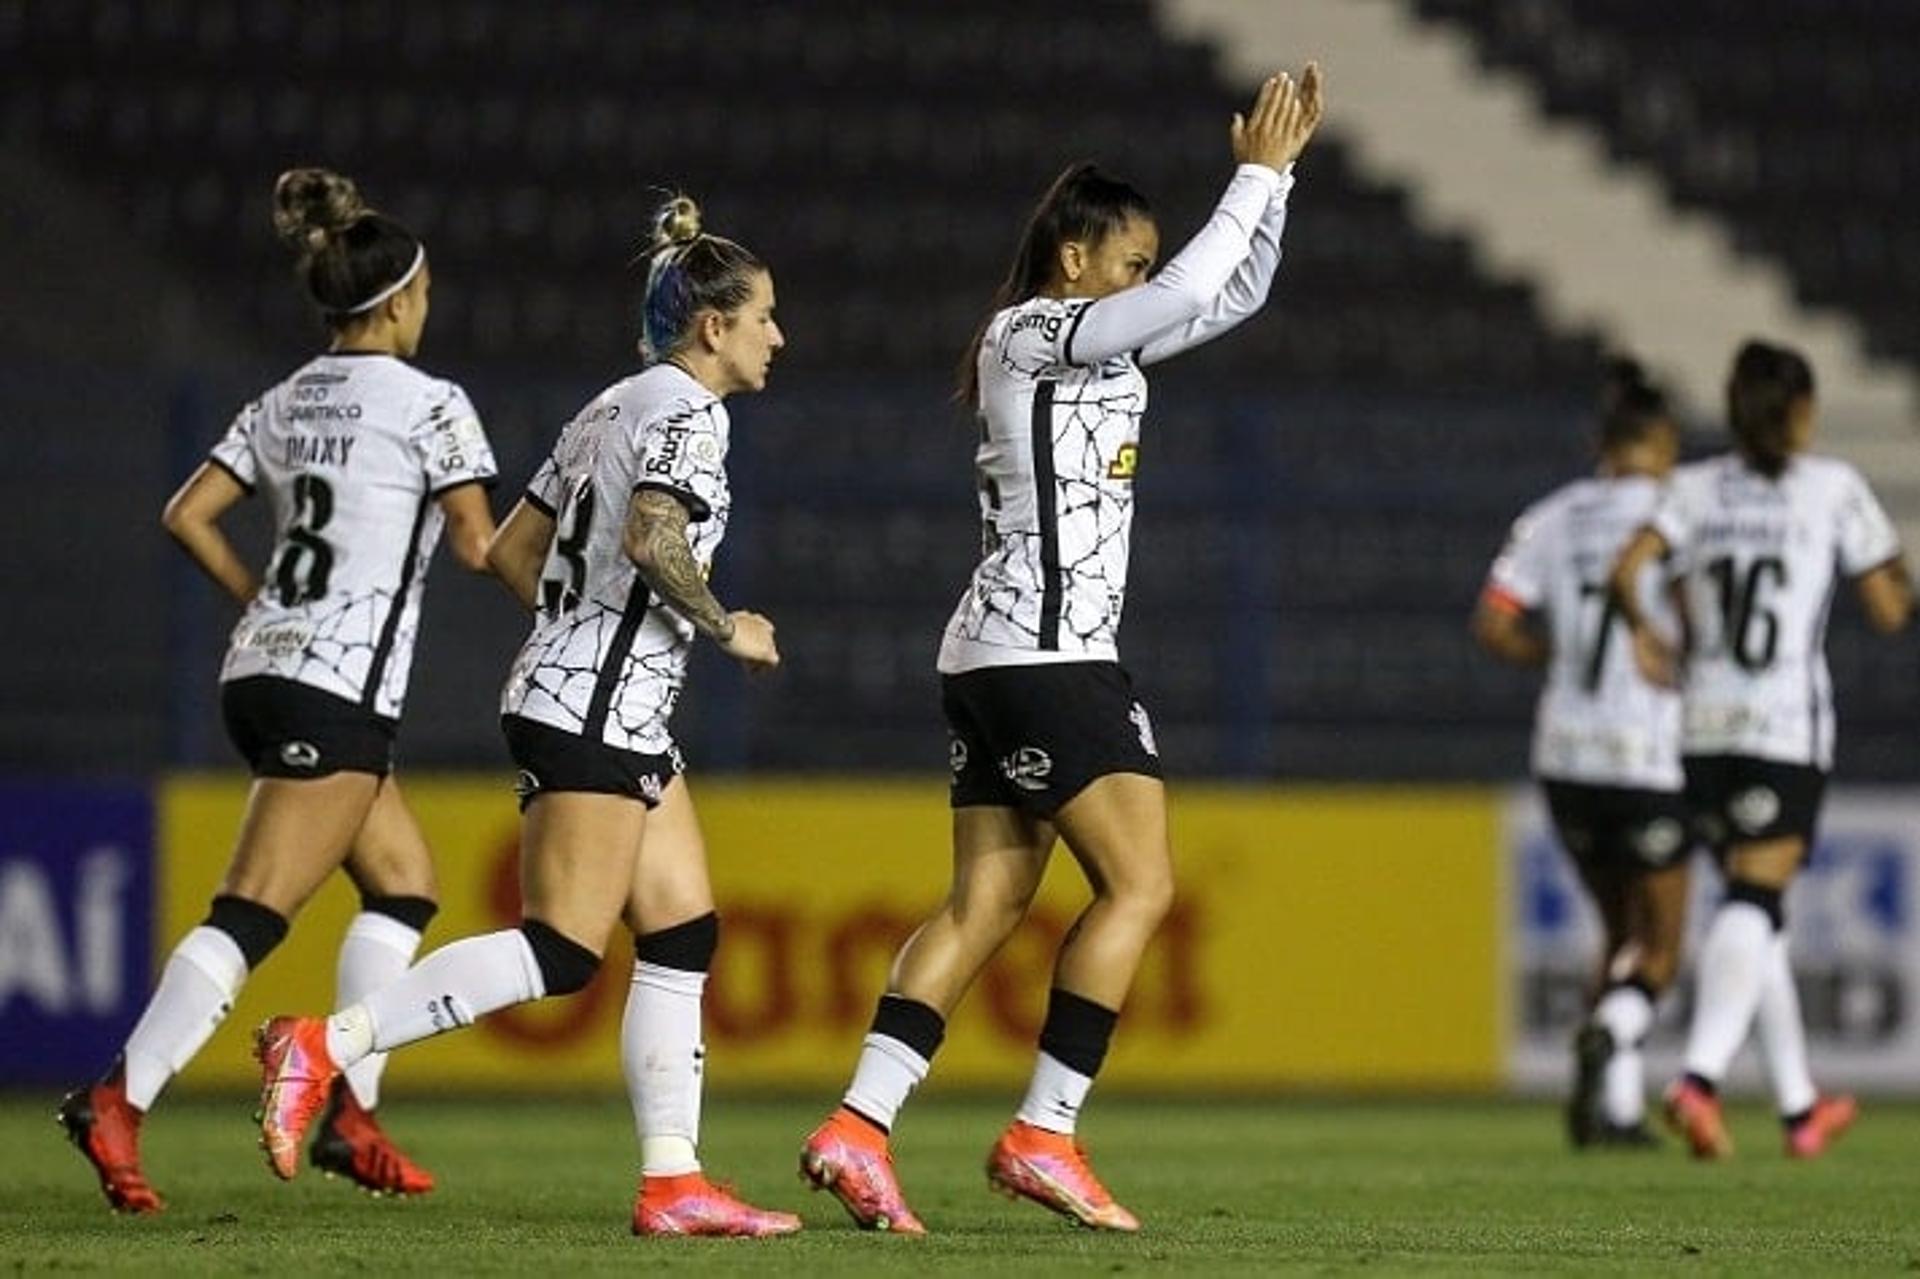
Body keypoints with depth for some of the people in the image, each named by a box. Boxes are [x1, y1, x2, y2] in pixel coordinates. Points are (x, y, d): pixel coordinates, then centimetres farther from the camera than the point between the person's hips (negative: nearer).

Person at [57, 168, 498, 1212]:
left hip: (262, 667, 8)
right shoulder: (428, 404, -7)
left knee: (404, 882, 19)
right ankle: (117, 1099, -23)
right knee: (253, 913, -12)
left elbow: (187, 516, 9)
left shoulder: (283, 403, 13)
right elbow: (478, 546, -5)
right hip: (340, 688, -8)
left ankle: (351, 1115, 14)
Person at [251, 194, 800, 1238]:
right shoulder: (687, 411, -9)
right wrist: (723, 628, -14)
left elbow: (511, 550, 19)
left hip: (620, 720, 10)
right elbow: (652, 539, -27)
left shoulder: (615, 407, 18)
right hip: (597, 713, -10)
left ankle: (673, 1183, 5)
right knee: (562, 950, -13)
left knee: (683, 935, 7)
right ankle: (323, 1047, -15)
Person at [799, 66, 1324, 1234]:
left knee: (988, 903, 3)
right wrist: (1257, 175, -10)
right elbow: (1191, 294, -20)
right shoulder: (1031, 335, -8)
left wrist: (1274, 174, 14)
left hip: (999, 658, 10)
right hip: (1046, 651, -10)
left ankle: (858, 1129, -5)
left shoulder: (1088, 343, 20)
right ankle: (1043, 1136, -10)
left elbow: (1231, 297, 24)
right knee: (1140, 883, -9)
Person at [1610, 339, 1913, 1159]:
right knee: (1755, 906, -11)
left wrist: (1642, 632, 10)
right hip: (1787, 726, -4)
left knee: (1755, 905, 15)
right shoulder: (1833, 488, 1)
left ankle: (1799, 1106, 22)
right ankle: (1699, 1079, -32)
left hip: (1703, 727, 4)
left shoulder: (1695, 489, 8)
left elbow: (1626, 571, -7)